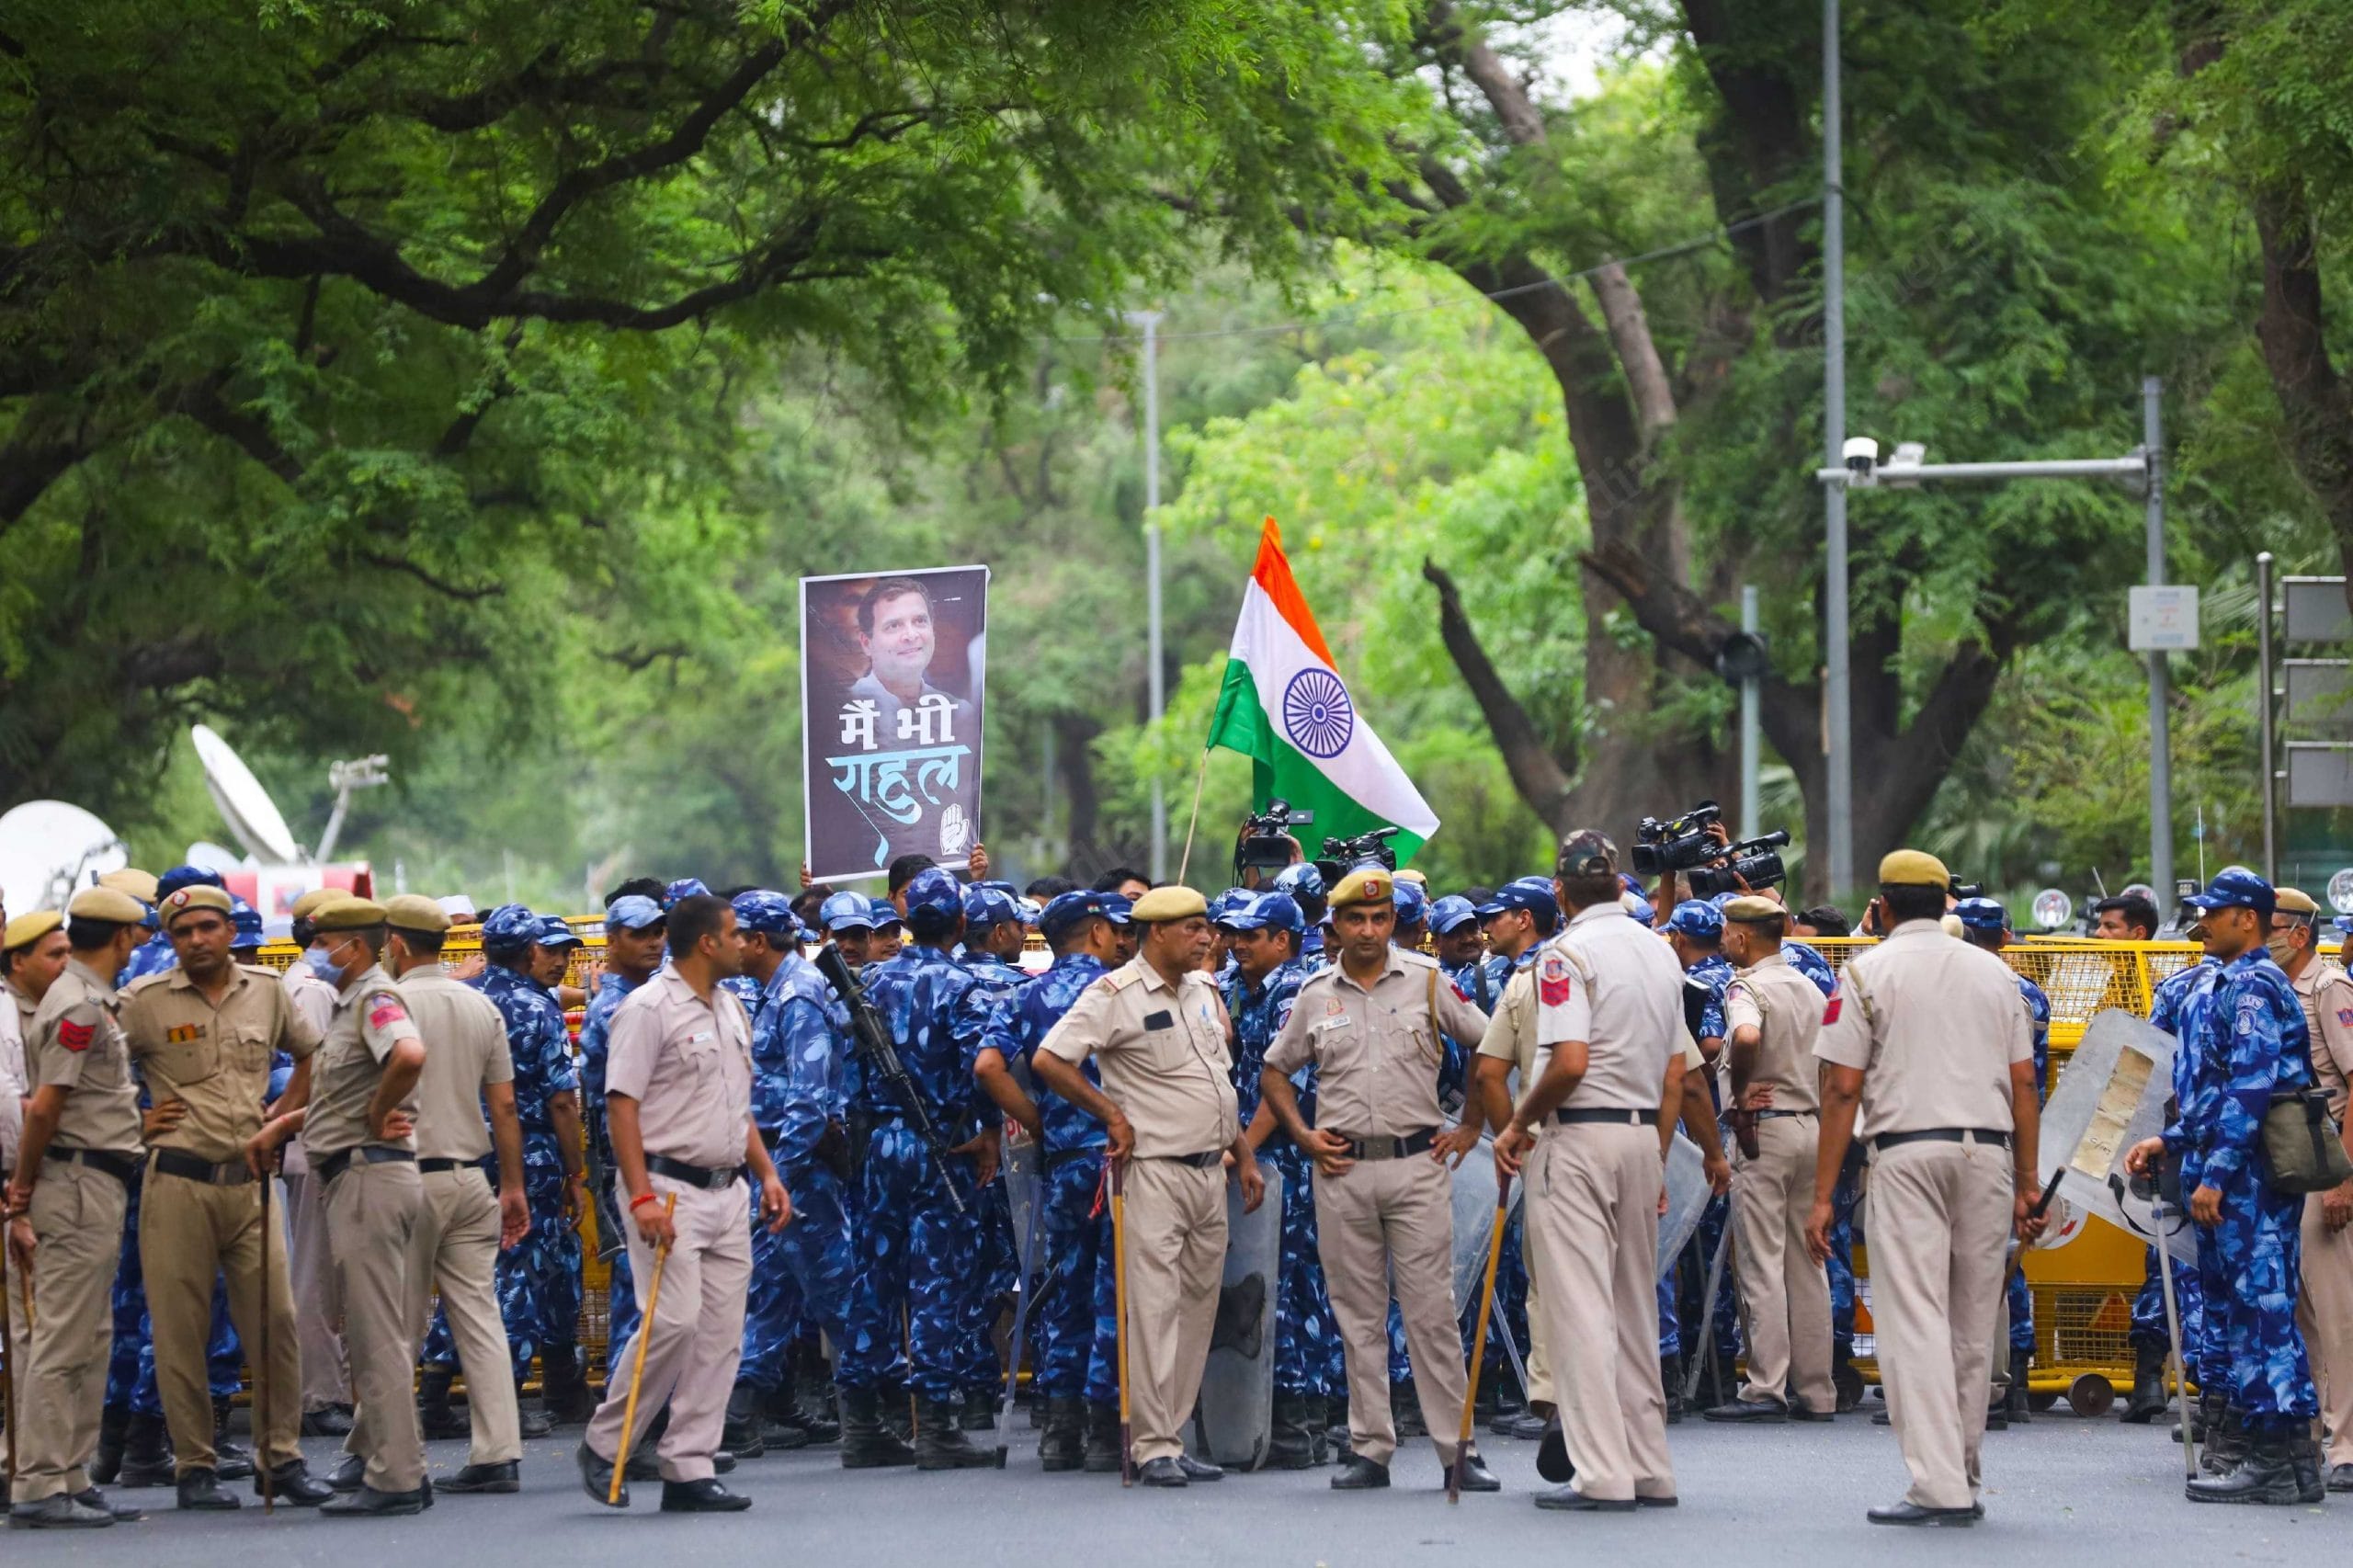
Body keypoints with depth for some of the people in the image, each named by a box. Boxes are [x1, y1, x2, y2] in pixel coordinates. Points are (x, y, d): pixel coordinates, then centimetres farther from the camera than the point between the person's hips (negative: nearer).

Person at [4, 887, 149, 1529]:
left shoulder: (89, 1002, 18)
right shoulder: (81, 1007, -14)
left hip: (96, 1184, 10)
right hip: (81, 1181, -10)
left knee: (89, 1342, 13)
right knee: (62, 1342, -9)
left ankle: (69, 1479, 16)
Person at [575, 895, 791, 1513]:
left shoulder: (730, 1009, 16)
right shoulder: (649, 1009, -9)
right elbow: (621, 1104, -14)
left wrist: (766, 1172, 14)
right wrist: (642, 1196, -21)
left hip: (726, 1190, 8)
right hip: (669, 1188, -8)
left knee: (721, 1334, 3)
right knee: (674, 1320, -16)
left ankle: (688, 1469, 5)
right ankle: (603, 1445, 0)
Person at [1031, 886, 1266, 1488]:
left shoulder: (1203, 989, 14)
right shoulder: (1116, 996, -10)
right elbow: (1048, 1061, -15)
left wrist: (1244, 1156, 18)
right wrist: (1112, 1115, -11)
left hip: (1210, 1170, 8)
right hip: (1156, 1172, -8)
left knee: (1197, 1307, 8)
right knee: (1154, 1308, -8)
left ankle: (1172, 1438, 14)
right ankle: (1153, 1447, -6)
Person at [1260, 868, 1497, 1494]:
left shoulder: (1428, 980, 2)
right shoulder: (1316, 994, 7)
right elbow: (1275, 1071, 19)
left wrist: (1471, 1127, 2)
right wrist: (1302, 1134, 5)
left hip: (1416, 1163, -2)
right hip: (1342, 1168, 2)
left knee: (1432, 1311, -4)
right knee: (1359, 1317, 6)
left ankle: (1458, 1447, -1)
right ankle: (1369, 1449, 10)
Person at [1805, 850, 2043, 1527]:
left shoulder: (1869, 972, 1)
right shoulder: (1993, 972, 13)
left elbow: (1842, 1089, -4)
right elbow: (2024, 1082, 10)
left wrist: (1822, 1196, -2)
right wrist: (2027, 1184, 15)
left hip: (1908, 1153, -4)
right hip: (1989, 1151, 4)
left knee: (1915, 1319, -7)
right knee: (1973, 1325, 10)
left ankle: (1939, 1485, -15)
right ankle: (1964, 1481, 15)